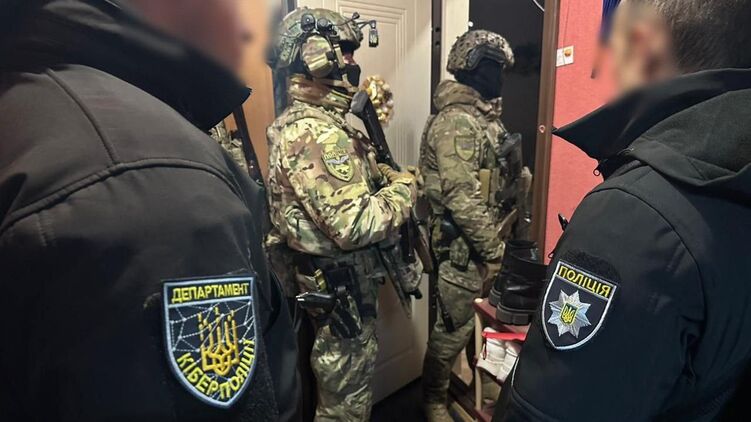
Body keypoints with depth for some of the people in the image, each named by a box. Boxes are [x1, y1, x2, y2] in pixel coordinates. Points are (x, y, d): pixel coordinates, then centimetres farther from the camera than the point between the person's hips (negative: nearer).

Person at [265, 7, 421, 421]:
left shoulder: (304, 121, 8)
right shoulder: (315, 134, -26)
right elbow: (355, 225, -32)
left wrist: (381, 175, 3)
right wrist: (403, 188, -16)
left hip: (333, 280, 10)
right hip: (340, 286, -10)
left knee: (342, 379, 29)